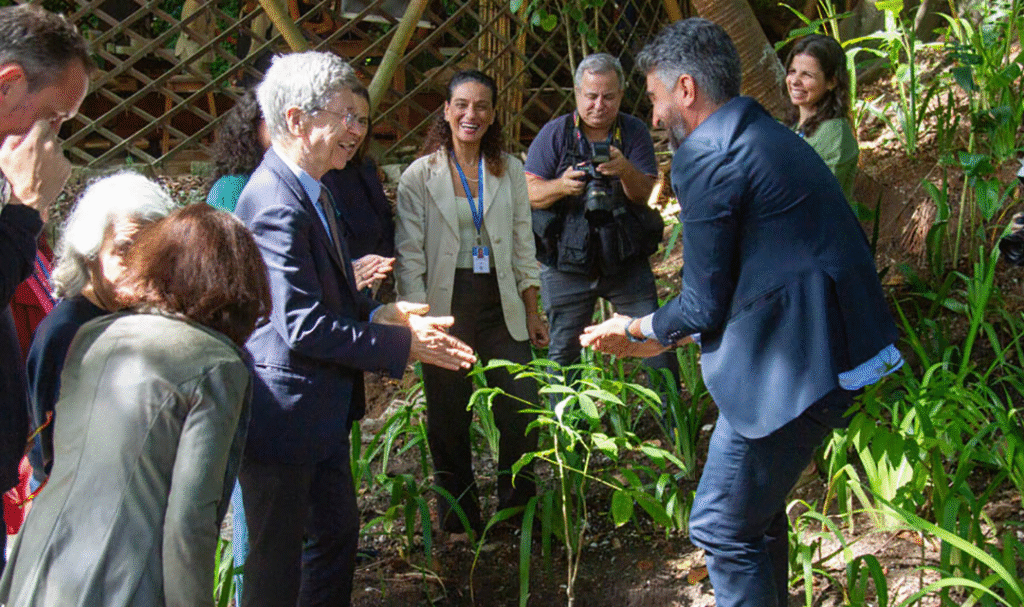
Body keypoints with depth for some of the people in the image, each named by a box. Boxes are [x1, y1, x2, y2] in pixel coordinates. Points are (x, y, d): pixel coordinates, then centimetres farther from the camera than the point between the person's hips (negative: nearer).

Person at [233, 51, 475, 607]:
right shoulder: (277, 205, -24)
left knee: (337, 529, 23)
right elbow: (303, 326, -27)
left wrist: (378, 312, 3)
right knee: (278, 559, 6)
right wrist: (404, 344, -21)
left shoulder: (308, 191, 10)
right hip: (283, 413, -10)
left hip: (322, 409, 11)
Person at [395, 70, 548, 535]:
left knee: (523, 410, -1)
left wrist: (532, 311, 8)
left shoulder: (510, 172, 8)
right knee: (449, 420, 6)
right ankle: (460, 521, 24)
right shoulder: (420, 176, -2)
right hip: (446, 306, -2)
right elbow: (409, 255, -4)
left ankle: (518, 510, 21)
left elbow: (523, 244, 12)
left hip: (500, 304, 3)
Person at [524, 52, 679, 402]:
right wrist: (561, 186, -29)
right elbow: (530, 194, -8)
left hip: (625, 260, 1)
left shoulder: (634, 133, -1)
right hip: (566, 262, 0)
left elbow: (644, 195, -9)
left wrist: (625, 171, -30)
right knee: (563, 352, 6)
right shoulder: (555, 134, -3)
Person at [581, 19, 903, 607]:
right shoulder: (773, 137, 16)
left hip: (789, 369, -10)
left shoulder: (705, 156, -14)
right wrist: (664, 334, 28)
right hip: (839, 352, 10)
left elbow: (706, 305, -10)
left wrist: (635, 331, 9)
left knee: (723, 528, 3)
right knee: (760, 512, 24)